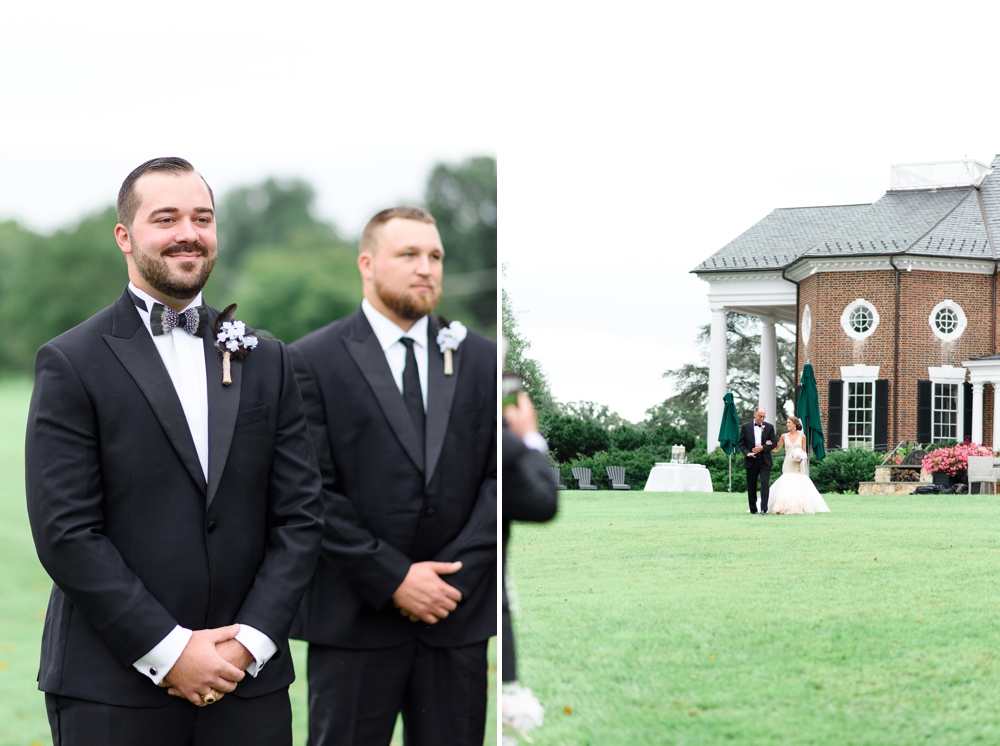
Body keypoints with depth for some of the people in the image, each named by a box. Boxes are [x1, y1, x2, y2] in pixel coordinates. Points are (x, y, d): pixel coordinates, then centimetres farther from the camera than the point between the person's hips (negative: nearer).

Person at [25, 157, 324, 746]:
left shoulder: (266, 361, 11)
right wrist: (168, 651, -12)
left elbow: (300, 516, 6)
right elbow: (65, 533, -8)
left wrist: (251, 641, -6)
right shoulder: (72, 364, -2)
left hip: (249, 682, 3)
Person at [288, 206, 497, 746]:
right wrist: (393, 578, -13)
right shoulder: (311, 361, -2)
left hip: (460, 611, 3)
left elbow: (501, 475, 5)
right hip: (355, 617, -3)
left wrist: (455, 575, -8)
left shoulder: (483, 360, 10)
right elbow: (310, 492, -8)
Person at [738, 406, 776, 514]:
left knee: (765, 483, -12)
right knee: (751, 486, 6)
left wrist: (763, 448, -11)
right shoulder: (746, 427, 5)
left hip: (765, 460, -1)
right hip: (751, 461, 1)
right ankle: (753, 508, 15)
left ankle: (764, 508, -14)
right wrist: (747, 453, -12)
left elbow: (773, 443, 5)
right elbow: (741, 443, 5)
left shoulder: (769, 427, 6)